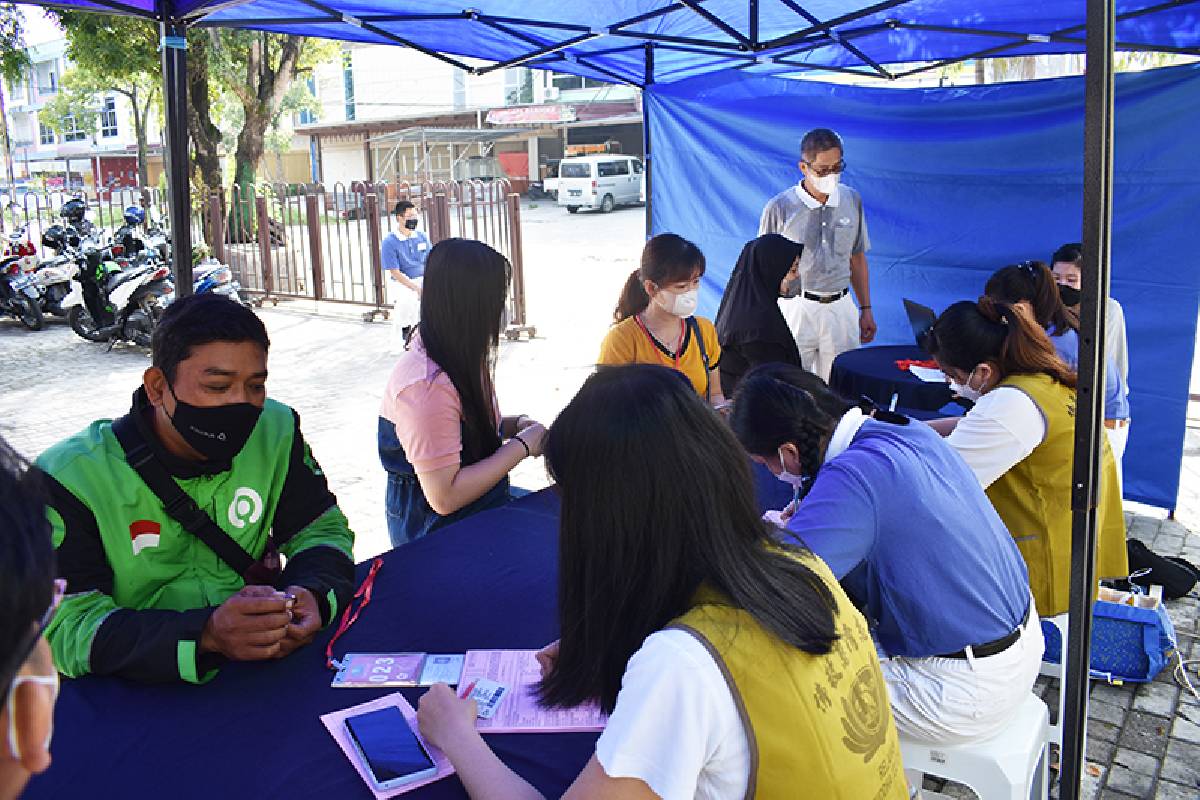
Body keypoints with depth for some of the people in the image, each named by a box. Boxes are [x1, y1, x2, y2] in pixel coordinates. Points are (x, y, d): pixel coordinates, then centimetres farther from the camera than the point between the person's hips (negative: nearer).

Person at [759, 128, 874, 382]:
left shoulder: (852, 200, 4)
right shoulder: (780, 208, -8)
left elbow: (857, 259, 13)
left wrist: (866, 309, 13)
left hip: (841, 307, 3)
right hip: (796, 308, -3)